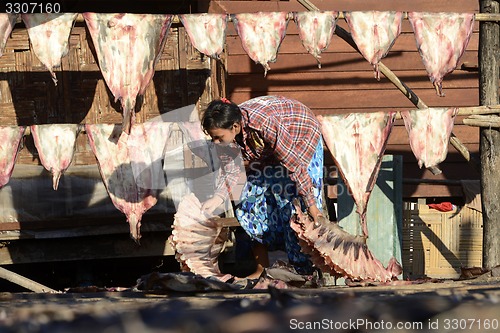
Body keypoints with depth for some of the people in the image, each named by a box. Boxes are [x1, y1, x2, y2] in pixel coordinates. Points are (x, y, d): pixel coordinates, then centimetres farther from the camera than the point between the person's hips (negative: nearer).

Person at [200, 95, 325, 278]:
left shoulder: (266, 125, -43)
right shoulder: (227, 131, -23)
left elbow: (295, 165, -35)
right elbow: (229, 169, -11)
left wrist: (310, 204, -29)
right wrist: (218, 197, -29)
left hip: (300, 140, -6)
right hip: (267, 151, 7)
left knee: (294, 207, -14)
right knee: (252, 204, 1)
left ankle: (306, 269, -5)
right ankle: (261, 268, 12)